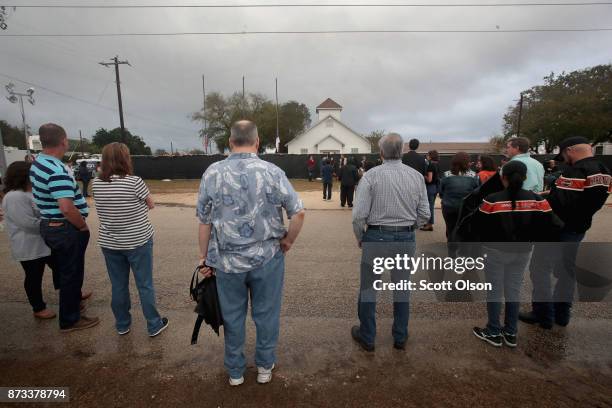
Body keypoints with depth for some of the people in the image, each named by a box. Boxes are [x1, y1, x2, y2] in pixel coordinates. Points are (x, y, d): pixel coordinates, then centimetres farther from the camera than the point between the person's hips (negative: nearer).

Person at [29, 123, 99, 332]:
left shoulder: (36, 163, 6)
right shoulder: (58, 171, -25)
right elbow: (67, 208, -33)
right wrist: (83, 226, -16)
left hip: (49, 225, 9)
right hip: (66, 229, -9)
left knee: (63, 269, 26)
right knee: (71, 273, 5)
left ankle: (73, 296, 47)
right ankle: (70, 320, 19)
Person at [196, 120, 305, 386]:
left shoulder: (212, 173, -5)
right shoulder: (272, 172, -9)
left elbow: (204, 221, -2)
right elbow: (298, 212, -12)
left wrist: (204, 257, 9)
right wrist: (288, 241, 4)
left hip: (227, 260, 2)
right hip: (267, 257, -1)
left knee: (232, 316, 19)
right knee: (266, 314, 17)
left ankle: (235, 372, 38)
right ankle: (264, 367, 37)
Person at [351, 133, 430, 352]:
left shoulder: (371, 175, -11)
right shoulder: (417, 176, -1)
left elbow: (359, 214, -14)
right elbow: (424, 214, 1)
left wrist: (360, 238, 2)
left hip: (376, 237, -3)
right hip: (406, 239, 4)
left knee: (368, 288, 14)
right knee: (402, 288, 19)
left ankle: (367, 337, 29)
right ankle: (400, 338, 36)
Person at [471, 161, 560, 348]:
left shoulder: (492, 200, -17)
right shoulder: (537, 200, -6)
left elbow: (478, 226, -12)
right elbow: (552, 227, -4)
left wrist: (485, 241, 6)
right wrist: (532, 240, 9)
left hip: (496, 252, -4)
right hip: (523, 252, 4)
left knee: (494, 291, 10)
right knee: (514, 291, 16)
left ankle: (494, 333, 22)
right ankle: (511, 333, 29)